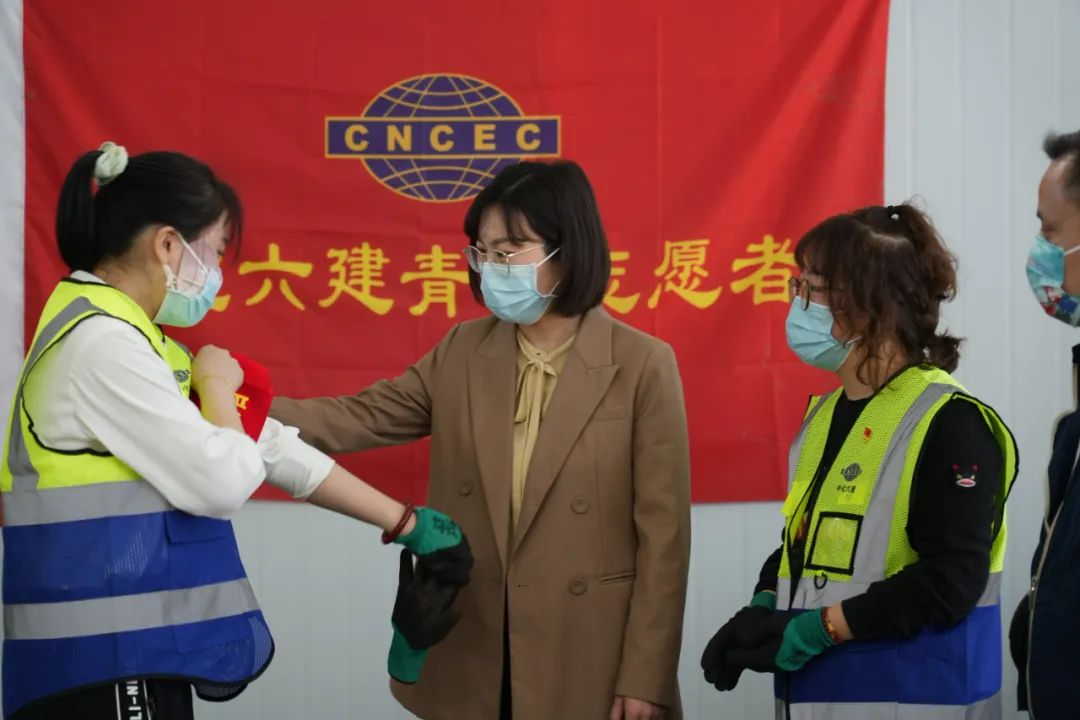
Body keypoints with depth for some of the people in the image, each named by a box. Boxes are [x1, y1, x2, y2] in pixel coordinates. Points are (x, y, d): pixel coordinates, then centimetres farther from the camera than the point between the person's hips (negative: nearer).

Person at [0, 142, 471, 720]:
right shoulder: (101, 344, -17)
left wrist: (404, 524, 16)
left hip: (134, 655, 10)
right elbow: (224, 481, -19)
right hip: (102, 663, -10)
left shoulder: (122, 339, 15)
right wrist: (218, 386, 0)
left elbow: (269, 448, 16)